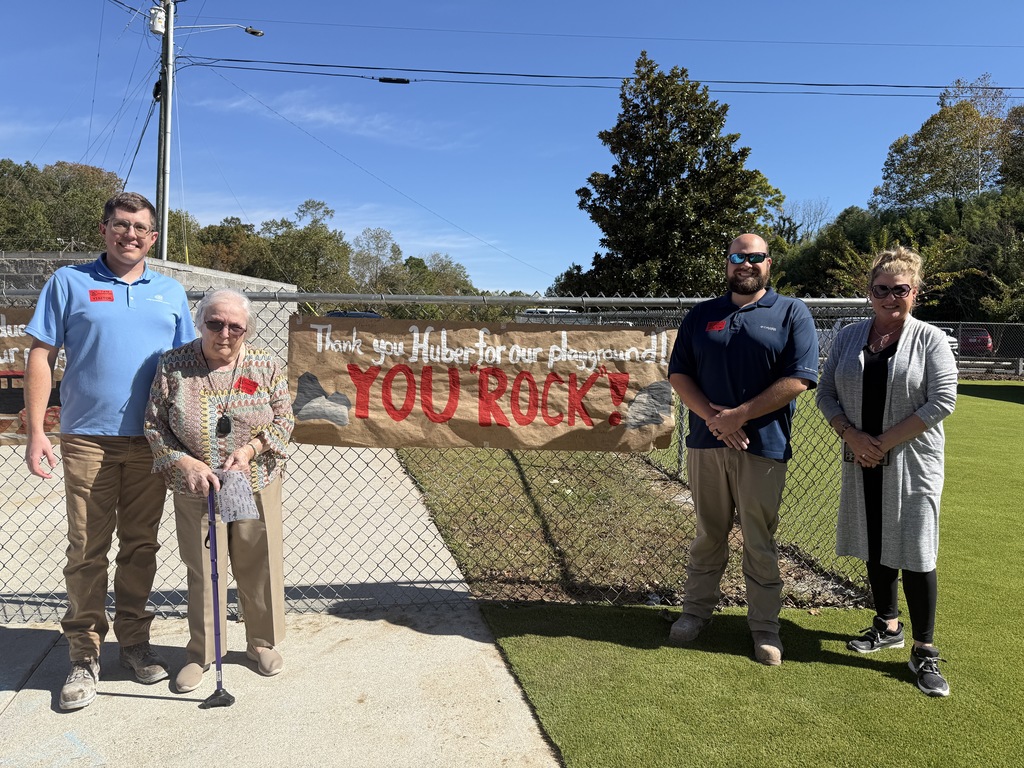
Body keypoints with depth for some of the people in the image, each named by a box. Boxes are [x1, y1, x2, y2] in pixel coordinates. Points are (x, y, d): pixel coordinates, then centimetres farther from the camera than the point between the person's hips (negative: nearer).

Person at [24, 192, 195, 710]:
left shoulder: (171, 292, 12)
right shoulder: (69, 282, 4)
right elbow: (41, 356, 2)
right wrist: (35, 431, -6)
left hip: (151, 440, 2)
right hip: (87, 438, -2)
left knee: (140, 546, 9)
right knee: (86, 550, 1)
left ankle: (134, 641, 23)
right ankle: (84, 655, 13)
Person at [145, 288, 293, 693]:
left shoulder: (266, 366, -2)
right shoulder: (173, 366, -6)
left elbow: (283, 420, 1)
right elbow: (154, 424, -2)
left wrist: (251, 449, -15)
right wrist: (184, 463, -15)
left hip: (258, 486, 1)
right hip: (195, 491, -1)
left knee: (260, 567, 11)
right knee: (202, 572, 8)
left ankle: (263, 641, 32)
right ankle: (200, 651, 28)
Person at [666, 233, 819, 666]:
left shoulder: (792, 313, 2)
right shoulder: (701, 315, 11)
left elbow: (798, 379, -9)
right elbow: (679, 374, 6)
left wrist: (739, 415, -14)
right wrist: (712, 416, -10)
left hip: (763, 447, -2)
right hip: (705, 443, 3)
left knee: (760, 542, 6)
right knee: (708, 535, 13)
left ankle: (765, 626, 20)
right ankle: (697, 610, 28)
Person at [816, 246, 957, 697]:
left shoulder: (930, 340, -4)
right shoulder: (849, 337, 7)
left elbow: (942, 401, -12)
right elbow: (826, 393, 6)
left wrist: (885, 441, -15)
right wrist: (851, 435, -10)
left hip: (912, 465, -4)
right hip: (862, 462, 4)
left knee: (914, 555, -3)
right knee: (875, 549, 14)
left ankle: (924, 651, 10)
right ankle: (888, 626, 33)